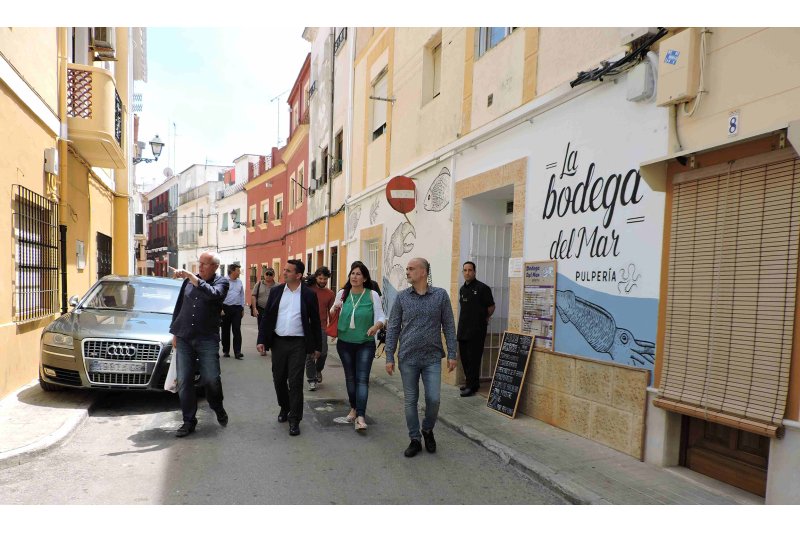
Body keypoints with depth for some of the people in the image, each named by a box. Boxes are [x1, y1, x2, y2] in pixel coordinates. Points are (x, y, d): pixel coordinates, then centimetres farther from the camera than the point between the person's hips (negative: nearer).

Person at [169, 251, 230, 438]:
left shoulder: (221, 282, 0)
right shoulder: (189, 280, 11)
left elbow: (212, 294, -23)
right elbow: (178, 306, 17)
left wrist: (191, 277, -22)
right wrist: (174, 332, 15)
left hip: (207, 339, -3)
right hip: (184, 338, 4)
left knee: (211, 379, -4)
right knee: (184, 381, 4)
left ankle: (218, 408, 25)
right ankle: (189, 421, 15)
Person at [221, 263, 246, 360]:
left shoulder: (239, 282, 10)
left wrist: (242, 308, 14)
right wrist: (220, 309, -10)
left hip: (237, 309, 3)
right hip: (226, 308, -3)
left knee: (237, 330, -4)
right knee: (225, 330, 8)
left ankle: (237, 352, -5)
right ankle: (225, 351, 18)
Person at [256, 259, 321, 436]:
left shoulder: (309, 295, -3)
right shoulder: (275, 291, 4)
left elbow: (315, 321, 2)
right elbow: (266, 316, 5)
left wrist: (317, 346, 3)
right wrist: (261, 340, -2)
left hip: (298, 344, -3)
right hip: (278, 342, 3)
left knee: (295, 382, -3)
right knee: (279, 379, 14)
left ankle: (294, 420, 8)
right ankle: (284, 408, 38)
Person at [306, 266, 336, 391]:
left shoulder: (330, 294, 5)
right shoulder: (308, 289, 0)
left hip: (322, 327, 1)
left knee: (323, 352, 0)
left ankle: (318, 370, 32)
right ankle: (311, 379, 14)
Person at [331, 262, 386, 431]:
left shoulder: (372, 295, -8)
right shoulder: (342, 294, 2)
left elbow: (381, 316, -6)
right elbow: (333, 313, 16)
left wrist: (377, 325, -27)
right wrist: (334, 309, -7)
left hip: (365, 344, -3)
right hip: (345, 343, 3)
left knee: (362, 379, -9)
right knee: (350, 377, 15)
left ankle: (360, 417, -11)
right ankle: (353, 408, 33)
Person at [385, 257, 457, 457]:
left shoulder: (440, 295, -2)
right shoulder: (402, 297, 0)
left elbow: (449, 326, 1)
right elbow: (393, 328, 2)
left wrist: (452, 354, -3)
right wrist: (389, 357, -2)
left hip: (432, 358, -1)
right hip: (408, 358, 1)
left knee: (433, 399, -1)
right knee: (410, 401, 8)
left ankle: (428, 430, 28)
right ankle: (414, 440, 24)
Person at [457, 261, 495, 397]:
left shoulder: (482, 288, -8)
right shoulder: (462, 289, 13)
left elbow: (491, 307, -3)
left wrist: (484, 319, 3)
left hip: (476, 330, -7)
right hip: (463, 329, 7)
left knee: (473, 358, -4)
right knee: (464, 357, 12)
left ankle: (472, 386, 2)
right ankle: (470, 382, 25)